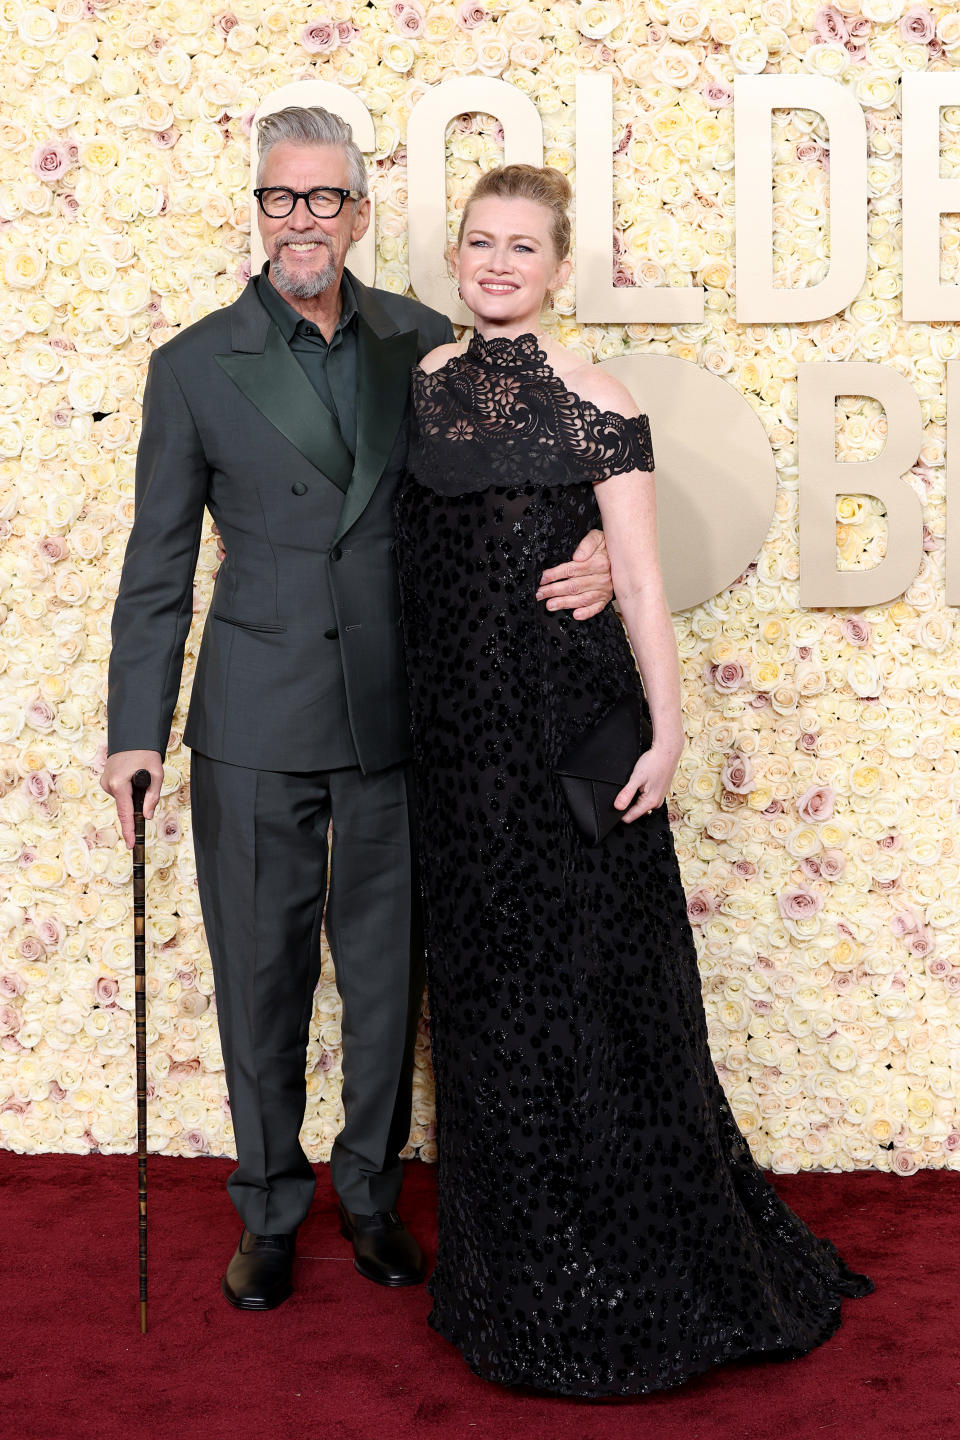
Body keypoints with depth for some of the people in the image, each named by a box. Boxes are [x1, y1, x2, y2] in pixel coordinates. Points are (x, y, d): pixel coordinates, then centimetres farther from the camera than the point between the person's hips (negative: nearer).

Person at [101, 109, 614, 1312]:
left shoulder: (426, 344, 4)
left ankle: (372, 1193, 33)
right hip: (254, 723, -1)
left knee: (387, 967, 12)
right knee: (260, 972, 8)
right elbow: (159, 564, 2)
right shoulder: (194, 366, 0)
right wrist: (136, 730, -1)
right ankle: (268, 1211, 28)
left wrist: (595, 548, -16)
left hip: (396, 714, 2)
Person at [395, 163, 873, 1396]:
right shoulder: (420, 383, 7)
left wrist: (666, 731, -13)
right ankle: (517, 1266, 30)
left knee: (590, 972, 2)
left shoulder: (594, 405, -6)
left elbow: (640, 582, -8)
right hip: (456, 726, 4)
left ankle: (636, 1278, 20)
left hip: (569, 718, -4)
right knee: (484, 979, 12)